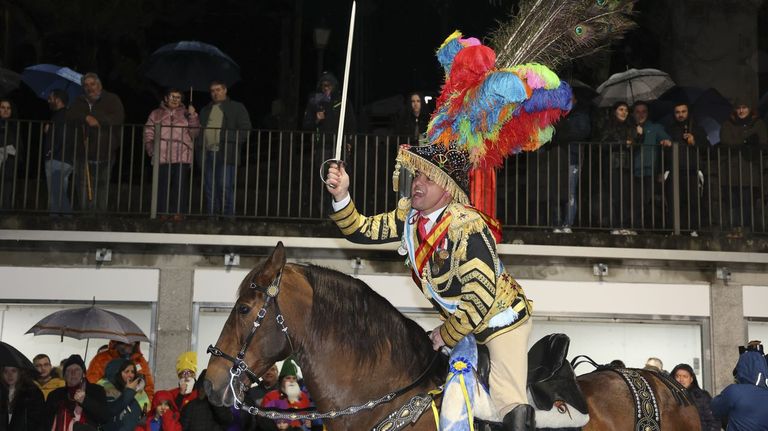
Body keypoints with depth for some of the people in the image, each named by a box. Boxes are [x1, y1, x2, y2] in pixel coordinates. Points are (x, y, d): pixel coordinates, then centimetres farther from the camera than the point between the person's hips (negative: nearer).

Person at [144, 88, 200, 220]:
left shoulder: (185, 114, 14)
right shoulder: (156, 114, 14)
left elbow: (194, 133, 5)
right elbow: (148, 133, 10)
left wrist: (193, 116, -7)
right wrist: (152, 150, -4)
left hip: (182, 157, 0)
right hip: (162, 157, 0)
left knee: (180, 186, -5)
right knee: (162, 186, -1)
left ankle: (178, 213, -1)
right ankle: (162, 213, 5)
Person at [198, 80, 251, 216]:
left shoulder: (237, 108, 8)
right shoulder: (205, 110, 23)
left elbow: (245, 130, 2)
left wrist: (228, 139, -10)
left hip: (225, 155, -5)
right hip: (207, 154, 5)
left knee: (225, 188, -12)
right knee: (209, 189, 5)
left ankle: (228, 216, -7)